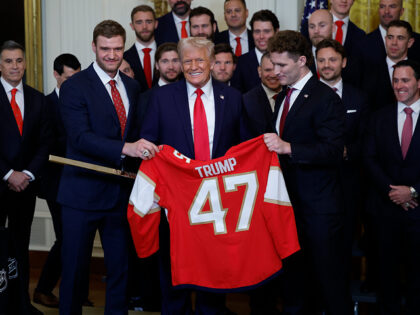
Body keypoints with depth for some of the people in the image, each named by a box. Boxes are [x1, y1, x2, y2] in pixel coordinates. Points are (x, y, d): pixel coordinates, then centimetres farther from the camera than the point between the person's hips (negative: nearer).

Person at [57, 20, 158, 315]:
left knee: (121, 266, 13)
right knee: (74, 268, 4)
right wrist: (125, 148, -32)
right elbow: (81, 137, -20)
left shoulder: (133, 87, 11)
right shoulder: (74, 87, -8)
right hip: (83, 192, -5)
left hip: (122, 191, 5)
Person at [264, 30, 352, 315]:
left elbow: (333, 151, -22)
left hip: (318, 206, -8)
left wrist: (287, 148, -29)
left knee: (329, 276, 0)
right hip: (288, 200, 8)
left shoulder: (326, 98, -12)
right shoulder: (283, 98, 16)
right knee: (293, 273, 16)